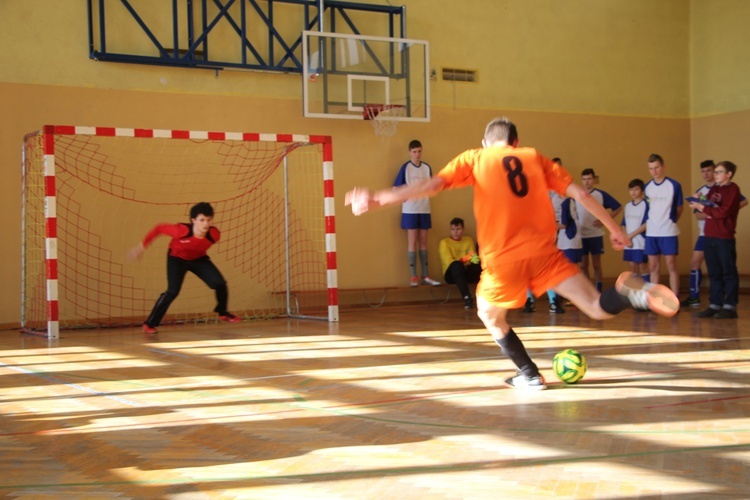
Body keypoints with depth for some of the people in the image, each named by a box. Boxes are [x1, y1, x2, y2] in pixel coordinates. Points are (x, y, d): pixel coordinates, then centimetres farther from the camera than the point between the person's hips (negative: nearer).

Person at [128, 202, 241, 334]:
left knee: (220, 283, -11)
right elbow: (159, 228, -23)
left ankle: (223, 313, 17)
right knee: (173, 291, -20)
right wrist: (142, 246, -17)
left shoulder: (214, 234, -30)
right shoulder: (182, 230, -39)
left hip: (199, 259, 3)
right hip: (177, 258, -3)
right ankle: (149, 324, -7)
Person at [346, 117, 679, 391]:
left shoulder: (474, 159, 12)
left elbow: (431, 185, -2)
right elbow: (580, 194, 12)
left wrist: (377, 200, -5)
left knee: (489, 316, 26)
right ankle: (632, 292, -24)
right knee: (599, 309, 6)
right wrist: (614, 228, 20)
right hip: (544, 252, 2)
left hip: (503, 258, -2)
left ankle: (530, 375, 24)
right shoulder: (534, 157, 18)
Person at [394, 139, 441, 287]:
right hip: (410, 210, -4)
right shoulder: (405, 167, -5)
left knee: (423, 242, 7)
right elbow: (397, 187, -4)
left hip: (424, 209, 4)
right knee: (412, 242, -2)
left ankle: (425, 276, 11)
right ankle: (413, 276, -1)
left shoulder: (427, 168, 6)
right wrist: (404, 197, -15)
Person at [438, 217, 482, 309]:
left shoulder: (469, 240, 17)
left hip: (468, 272, 3)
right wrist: (464, 259, -26)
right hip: (452, 274, -3)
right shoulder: (444, 242, 4)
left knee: (479, 264, -29)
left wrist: (474, 258, -25)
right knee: (457, 265, -40)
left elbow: (473, 256, 2)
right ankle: (467, 298, -49)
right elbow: (449, 261, -9)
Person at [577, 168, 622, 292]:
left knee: (596, 265, 4)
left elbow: (618, 207, 2)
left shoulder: (601, 195, -3)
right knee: (583, 265, 6)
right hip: (581, 236, 1)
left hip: (596, 235, -1)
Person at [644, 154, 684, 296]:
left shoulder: (674, 185, -6)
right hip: (651, 232, 4)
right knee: (653, 268, 8)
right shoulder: (647, 187, 6)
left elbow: (680, 208, 4)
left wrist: (670, 221, 10)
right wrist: (650, 222, 8)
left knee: (671, 266, -2)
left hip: (668, 232, -4)